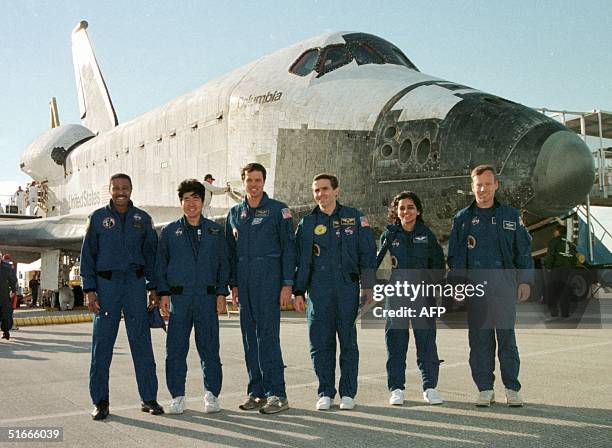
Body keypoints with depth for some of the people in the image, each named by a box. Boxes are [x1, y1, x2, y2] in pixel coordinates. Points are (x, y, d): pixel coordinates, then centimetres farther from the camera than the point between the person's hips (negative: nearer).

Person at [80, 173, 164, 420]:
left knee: (142, 342, 1)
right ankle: (100, 402, 9)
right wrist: (89, 289, -4)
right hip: (106, 283, -1)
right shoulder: (98, 217, 6)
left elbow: (151, 254, 11)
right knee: (102, 343, 0)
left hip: (135, 283, 1)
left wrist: (153, 287, 4)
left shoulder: (142, 219, 10)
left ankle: (149, 398, 9)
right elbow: (88, 254, 4)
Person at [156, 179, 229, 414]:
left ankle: (212, 394, 15)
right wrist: (163, 293, 0)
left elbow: (223, 263, 9)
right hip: (179, 298, 0)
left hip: (207, 298, 0)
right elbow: (160, 264, 9)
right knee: (176, 348, 1)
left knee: (209, 347, 3)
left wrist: (221, 293, 1)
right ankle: (178, 396, 13)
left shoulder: (215, 230, 9)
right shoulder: (170, 231, 9)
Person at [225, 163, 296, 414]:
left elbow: (288, 248, -3)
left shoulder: (278, 210, 0)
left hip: (269, 280, -5)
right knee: (250, 337, 7)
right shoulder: (235, 213, 14)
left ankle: (277, 394, -3)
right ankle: (257, 392, 15)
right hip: (244, 283, 5)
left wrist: (287, 284, -9)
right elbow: (231, 251, 17)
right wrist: (233, 284, 11)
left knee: (268, 336, -9)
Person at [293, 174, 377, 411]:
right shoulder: (307, 223, 10)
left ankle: (348, 393, 16)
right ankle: (325, 393, 15)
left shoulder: (354, 217, 6)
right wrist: (298, 291, 4)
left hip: (348, 287, -1)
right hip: (319, 290, 1)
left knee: (348, 342, 5)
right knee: (320, 342, 2)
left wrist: (368, 286, -2)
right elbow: (302, 260, 10)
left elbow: (367, 253, 4)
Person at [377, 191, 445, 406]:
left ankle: (430, 387, 14)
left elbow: (438, 263, 13)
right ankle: (396, 388, 11)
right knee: (396, 342, 2)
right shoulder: (390, 234, 5)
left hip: (423, 294, 0)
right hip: (396, 294, 0)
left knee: (426, 341, 2)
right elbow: (376, 261, 10)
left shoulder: (427, 234, 7)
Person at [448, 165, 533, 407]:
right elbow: (455, 255, 10)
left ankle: (512, 389, 11)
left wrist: (525, 281, 2)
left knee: (507, 337, 1)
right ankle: (485, 389, 13)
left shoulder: (510, 215, 10)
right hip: (474, 284, 1)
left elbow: (523, 250, 10)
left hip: (504, 283, -1)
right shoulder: (463, 218, 10)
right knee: (479, 338, 3)